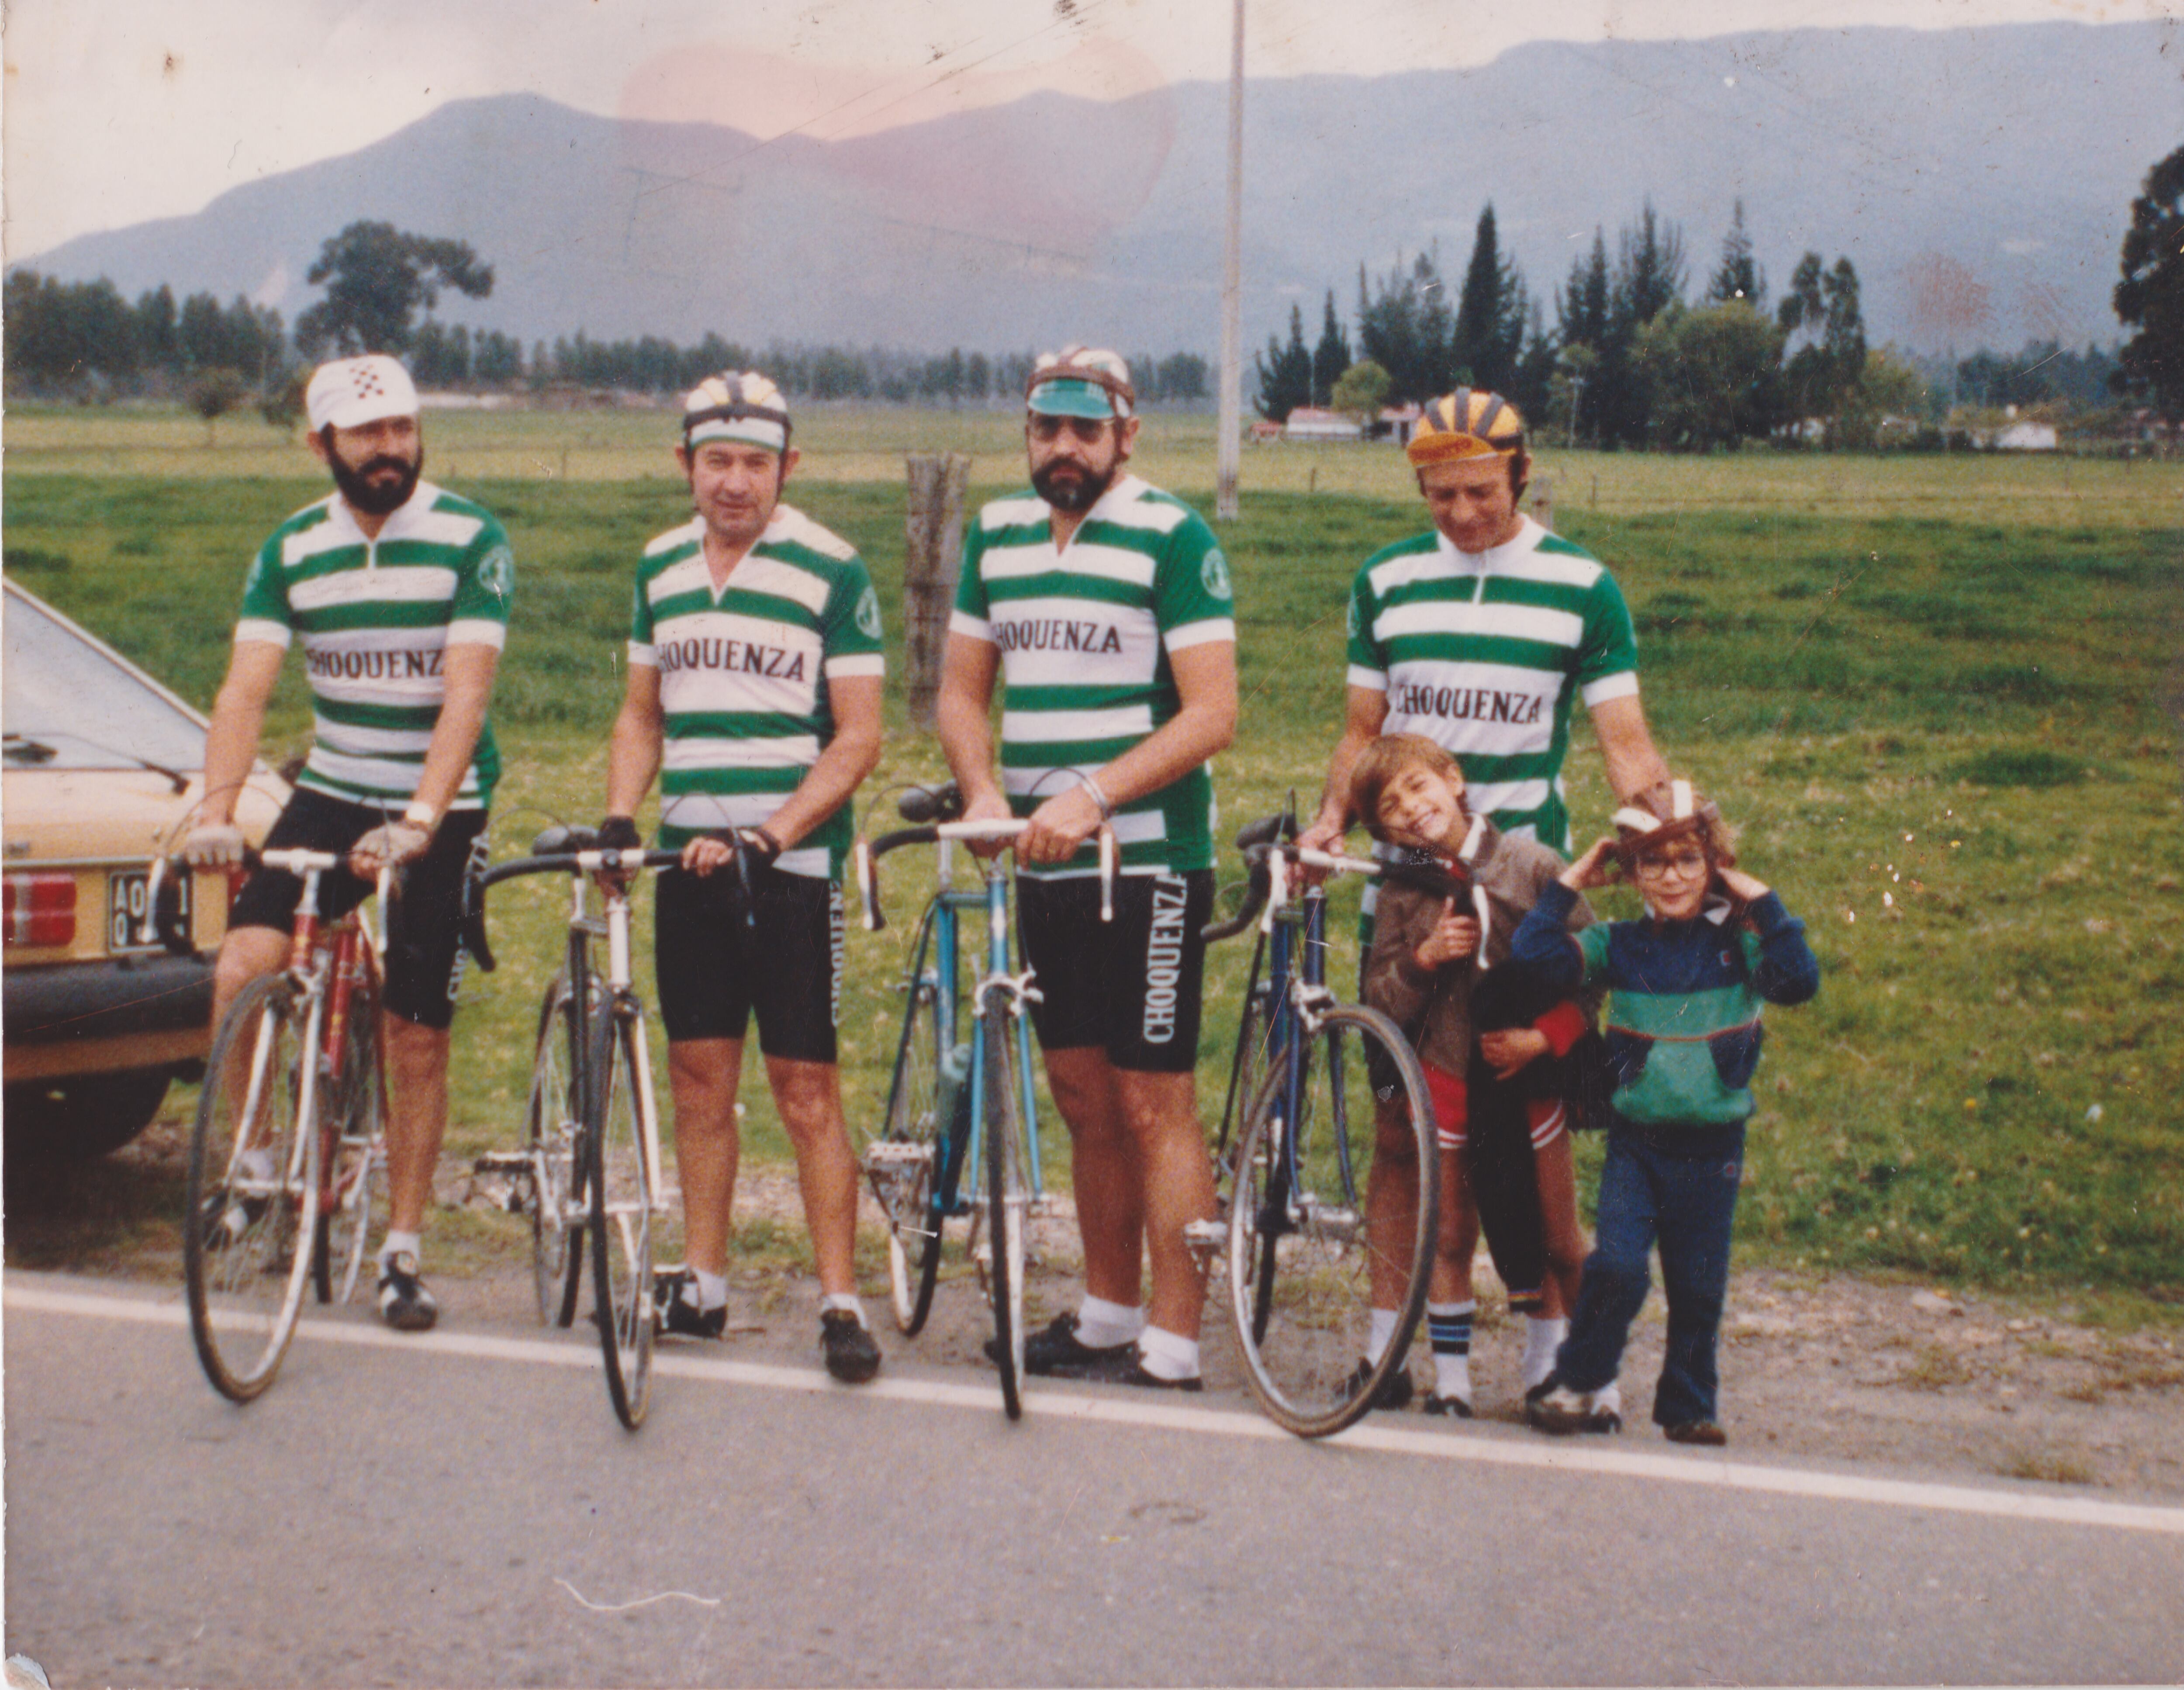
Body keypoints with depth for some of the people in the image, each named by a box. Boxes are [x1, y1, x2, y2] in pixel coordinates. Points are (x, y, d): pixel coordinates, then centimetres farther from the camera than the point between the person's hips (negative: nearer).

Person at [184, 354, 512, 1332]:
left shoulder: (470, 539, -11)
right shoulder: (291, 551, -1)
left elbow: (465, 696, -20)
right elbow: (246, 690, -9)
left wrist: (419, 822, -32)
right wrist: (216, 809, -26)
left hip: (446, 809, -2)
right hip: (332, 792, 2)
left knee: (418, 1035, 1)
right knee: (241, 972, -19)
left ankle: (403, 1254, 14)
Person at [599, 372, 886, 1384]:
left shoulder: (831, 571, -6)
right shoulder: (661, 568, 10)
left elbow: (857, 738, -8)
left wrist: (768, 836, -18)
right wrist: (619, 817, 1)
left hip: (794, 860, -5)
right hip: (688, 857, 5)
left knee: (806, 1091, -4)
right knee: (699, 1079, 10)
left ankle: (840, 1303, 1)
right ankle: (703, 1286, 19)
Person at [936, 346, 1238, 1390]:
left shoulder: (1171, 538, -7)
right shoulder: (997, 535, 11)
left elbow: (1212, 714, -14)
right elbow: (963, 689, 15)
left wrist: (1092, 796, -23)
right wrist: (983, 791, -5)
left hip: (1148, 862, -6)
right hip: (1043, 867, 6)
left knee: (1153, 1108, -4)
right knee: (1082, 1100, 13)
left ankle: (1172, 1351, 1)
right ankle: (1108, 1315, 25)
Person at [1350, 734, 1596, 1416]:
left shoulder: (1531, 867, -7)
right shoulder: (1403, 897, -1)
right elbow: (1379, 1006, -1)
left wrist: (1542, 1037, -15)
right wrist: (1421, 960, -18)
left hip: (1531, 1073, -2)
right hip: (1448, 1077, 2)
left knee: (1558, 1242, 5)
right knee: (1450, 1240, 6)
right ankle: (1451, 1378, 14)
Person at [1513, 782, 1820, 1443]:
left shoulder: (1738, 945, -1)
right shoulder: (1619, 946, 1)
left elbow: (1799, 980, -18)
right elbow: (1536, 954, -9)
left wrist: (1760, 901, -15)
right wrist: (1571, 881, -4)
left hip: (1712, 1147, 0)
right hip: (1635, 1141, 0)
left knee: (1699, 1288, 7)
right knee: (1616, 1267, -13)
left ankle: (1689, 1409, 24)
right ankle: (1583, 1382, 8)